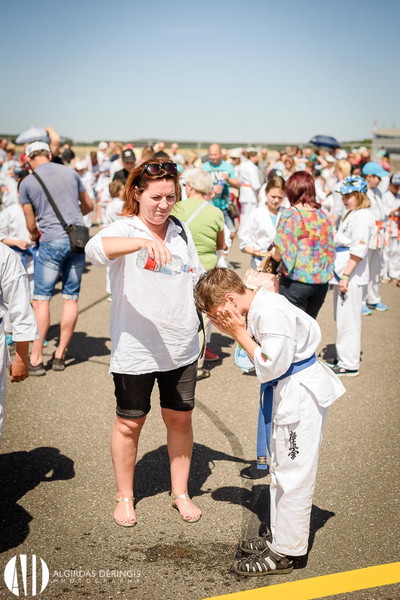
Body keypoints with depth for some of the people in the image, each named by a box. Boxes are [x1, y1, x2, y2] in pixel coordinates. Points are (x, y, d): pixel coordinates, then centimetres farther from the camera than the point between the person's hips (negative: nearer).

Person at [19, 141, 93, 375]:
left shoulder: (27, 183, 1)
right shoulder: (70, 172, 9)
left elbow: (31, 224, 7)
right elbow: (88, 206, 20)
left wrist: (35, 236, 29)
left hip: (51, 241, -3)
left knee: (42, 299, 2)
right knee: (71, 298, 8)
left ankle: (36, 359, 2)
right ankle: (60, 355, 13)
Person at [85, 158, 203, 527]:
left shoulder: (181, 231, 7)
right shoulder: (124, 229, -11)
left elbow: (196, 277, 18)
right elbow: (95, 250, -34)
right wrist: (143, 242, -48)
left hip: (181, 346, 5)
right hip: (135, 349, -4)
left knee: (180, 418, 14)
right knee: (129, 424, 11)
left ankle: (180, 493, 32)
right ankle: (125, 496, 30)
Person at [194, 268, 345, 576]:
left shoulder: (272, 313, -26)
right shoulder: (257, 307, 4)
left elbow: (270, 366, -26)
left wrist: (240, 333, -18)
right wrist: (238, 331, -2)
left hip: (302, 394, -11)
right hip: (286, 391, 11)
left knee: (293, 473, -1)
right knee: (282, 467, 21)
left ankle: (284, 552, 11)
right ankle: (279, 536, 36)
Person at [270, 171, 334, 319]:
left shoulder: (290, 215, -11)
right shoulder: (323, 216, 5)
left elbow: (280, 254, -13)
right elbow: (329, 250, 10)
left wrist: (272, 253, 8)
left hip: (296, 281, -5)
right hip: (321, 281, 5)